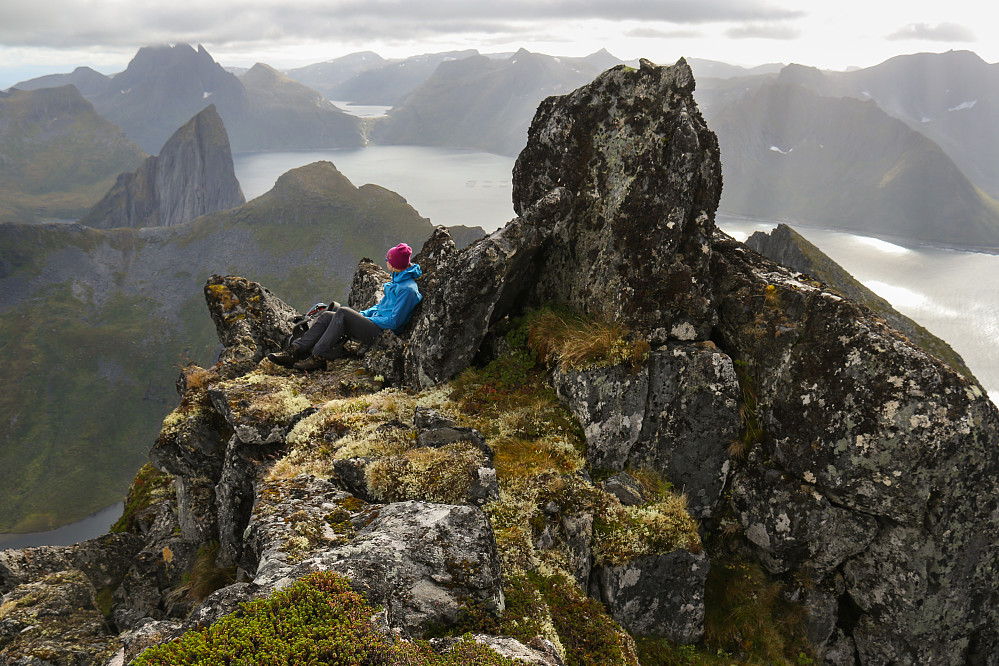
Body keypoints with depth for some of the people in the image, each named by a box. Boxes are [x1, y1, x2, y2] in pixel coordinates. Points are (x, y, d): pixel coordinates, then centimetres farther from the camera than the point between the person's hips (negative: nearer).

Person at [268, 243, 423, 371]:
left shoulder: (408, 289, -15)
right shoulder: (397, 281, 16)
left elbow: (394, 322, -19)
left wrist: (366, 319, -10)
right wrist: (362, 314, 10)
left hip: (381, 332, -10)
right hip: (374, 324, 10)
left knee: (342, 312, -25)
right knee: (327, 315, -1)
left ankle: (318, 357, -25)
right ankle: (295, 351, -10)